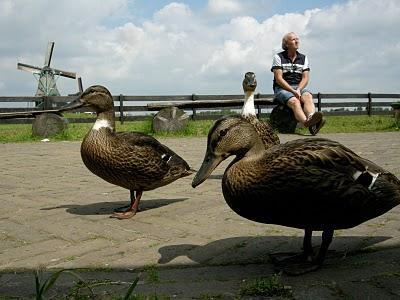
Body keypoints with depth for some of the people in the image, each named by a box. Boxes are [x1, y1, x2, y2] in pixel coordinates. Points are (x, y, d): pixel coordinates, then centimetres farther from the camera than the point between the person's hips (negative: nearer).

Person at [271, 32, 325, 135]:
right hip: (282, 89, -3)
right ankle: (307, 123, -63)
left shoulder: (303, 58, 17)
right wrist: (293, 91, -17)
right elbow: (278, 79, -6)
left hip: (299, 88, 3)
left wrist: (298, 90, -13)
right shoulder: (278, 57, 4)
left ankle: (311, 118, -62)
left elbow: (305, 78, 8)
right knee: (294, 101, -35)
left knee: (308, 96, -32)